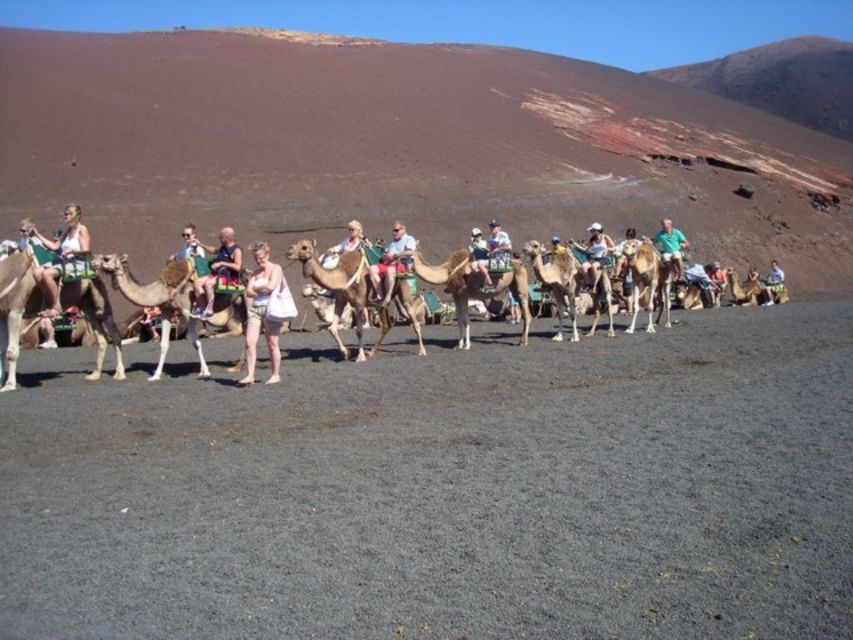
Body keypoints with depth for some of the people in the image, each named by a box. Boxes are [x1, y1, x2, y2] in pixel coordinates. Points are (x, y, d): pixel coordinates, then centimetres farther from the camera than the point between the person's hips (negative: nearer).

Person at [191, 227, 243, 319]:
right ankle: (201, 308, -8)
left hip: (230, 277, -9)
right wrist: (200, 244, 32)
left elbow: (238, 267, -24)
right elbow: (214, 250, 40)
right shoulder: (223, 247, 17)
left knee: (208, 283, -32)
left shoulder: (236, 250, -10)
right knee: (197, 282, -7)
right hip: (217, 274, 9)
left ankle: (209, 311, -22)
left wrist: (222, 263, -23)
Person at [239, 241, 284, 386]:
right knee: (249, 342, -8)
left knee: (272, 344, 2)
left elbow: (271, 286, -16)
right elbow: (249, 291, 5)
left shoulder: (275, 268, 0)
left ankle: (276, 375, 13)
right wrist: (264, 290, -8)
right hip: (255, 308, 5)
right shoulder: (255, 272, 16)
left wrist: (257, 288, -1)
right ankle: (250, 375, -7)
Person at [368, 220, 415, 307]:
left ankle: (387, 298, -36)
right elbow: (384, 254, 26)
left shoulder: (409, 239, 8)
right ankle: (379, 296, -26)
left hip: (403, 265, -7)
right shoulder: (391, 241, 30)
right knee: (372, 268, -20)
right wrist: (385, 256, 1)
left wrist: (394, 255, -11)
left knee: (390, 270, -40)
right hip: (388, 264, 7)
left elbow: (410, 252, -12)